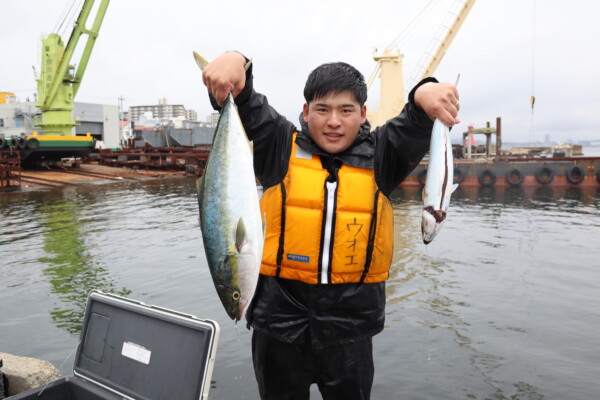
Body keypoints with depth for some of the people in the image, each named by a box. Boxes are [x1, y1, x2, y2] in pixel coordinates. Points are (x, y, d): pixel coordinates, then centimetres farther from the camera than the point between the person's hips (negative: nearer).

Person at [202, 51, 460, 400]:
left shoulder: (379, 155, 1)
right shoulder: (282, 147, 0)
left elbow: (416, 126, -14)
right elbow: (246, 106, -11)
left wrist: (427, 95, -37)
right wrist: (234, 63, -32)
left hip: (350, 322, 0)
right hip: (280, 316, 0)